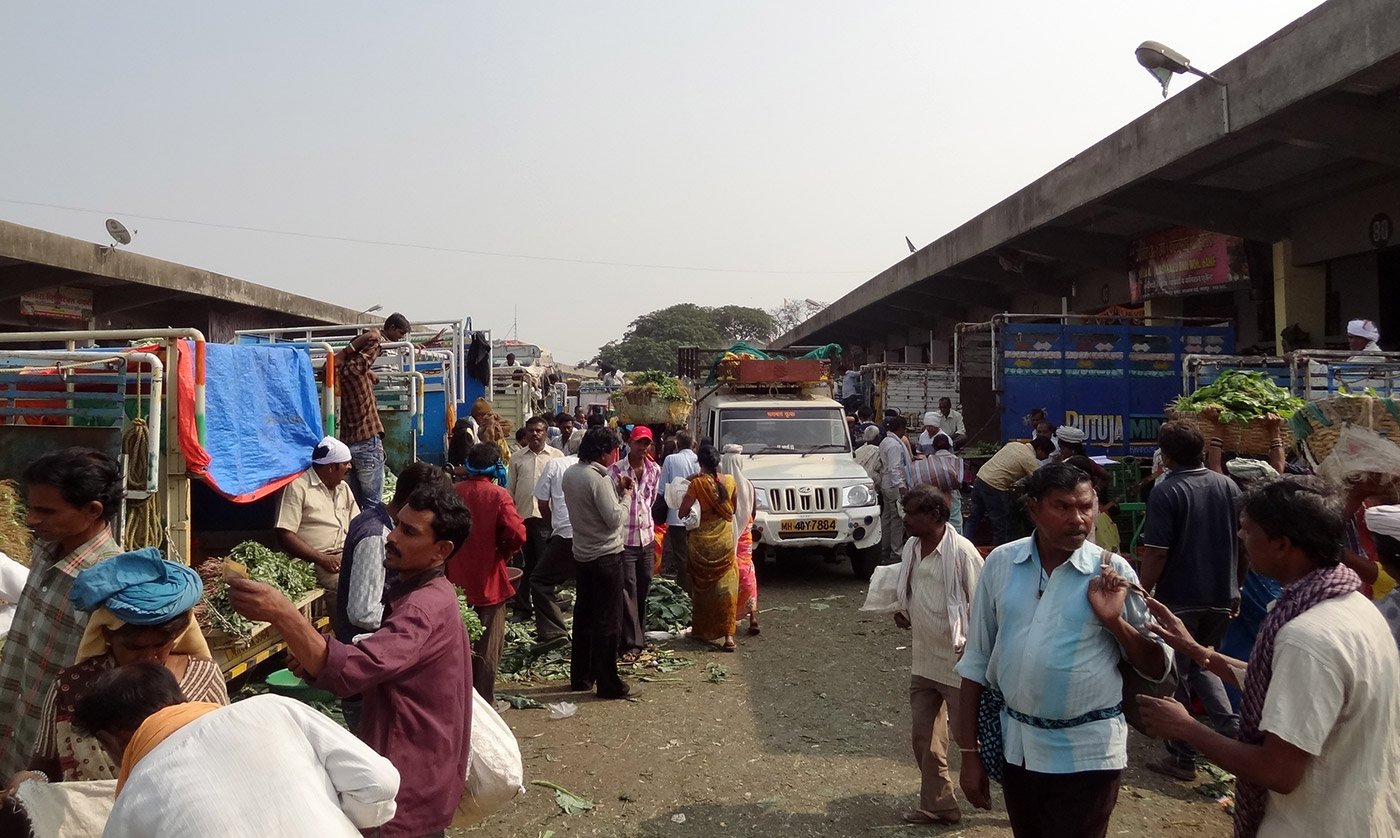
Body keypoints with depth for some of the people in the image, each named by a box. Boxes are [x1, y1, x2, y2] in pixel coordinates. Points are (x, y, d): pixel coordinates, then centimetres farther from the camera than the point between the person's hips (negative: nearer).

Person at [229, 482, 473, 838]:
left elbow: (352, 670, -40)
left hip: (411, 786, -10)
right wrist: (315, 661, -2)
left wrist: (282, 613, -44)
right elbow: (377, 668, 14)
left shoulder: (426, 608, -27)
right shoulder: (418, 593, 9)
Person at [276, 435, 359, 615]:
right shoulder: (297, 486, -5)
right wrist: (322, 559, -19)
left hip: (346, 554, 7)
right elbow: (285, 536, -12)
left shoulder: (343, 488, 20)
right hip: (313, 561, -7)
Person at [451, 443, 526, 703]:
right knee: (486, 649, 9)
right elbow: (517, 534, -23)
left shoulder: (452, 493, -3)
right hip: (488, 582, -3)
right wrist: (503, 552, -4)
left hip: (456, 580, 4)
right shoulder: (498, 496, -13)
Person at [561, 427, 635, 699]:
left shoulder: (570, 473, 5)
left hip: (581, 554, 9)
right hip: (606, 557, -9)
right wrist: (626, 495, -7)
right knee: (608, 622, 0)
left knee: (583, 616, 16)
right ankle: (608, 683, 6)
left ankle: (580, 677, 25)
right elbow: (615, 519, -22)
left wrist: (616, 490, 7)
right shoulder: (598, 479, -22)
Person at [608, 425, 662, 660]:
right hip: (624, 537, -5)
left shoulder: (655, 470, 6)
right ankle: (632, 643, -2)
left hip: (646, 536, 5)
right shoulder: (616, 470, -9)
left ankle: (639, 636, 24)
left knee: (644, 590, 11)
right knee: (628, 590, -5)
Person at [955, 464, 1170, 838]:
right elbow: (976, 662, 3)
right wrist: (969, 754, 3)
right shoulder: (1000, 563, -3)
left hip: (1086, 754, -3)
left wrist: (1114, 621, -21)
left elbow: (1158, 668, -3)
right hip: (1016, 746, 3)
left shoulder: (1112, 571, -9)